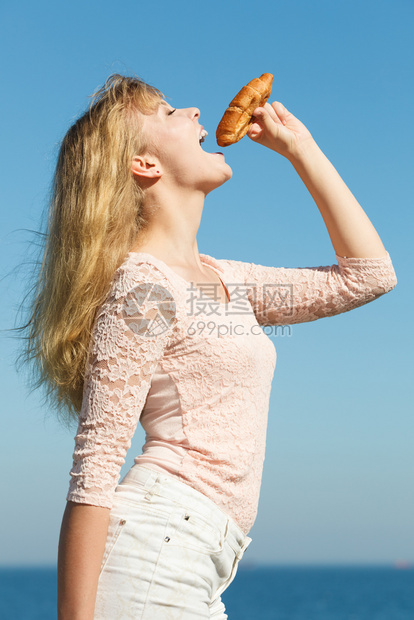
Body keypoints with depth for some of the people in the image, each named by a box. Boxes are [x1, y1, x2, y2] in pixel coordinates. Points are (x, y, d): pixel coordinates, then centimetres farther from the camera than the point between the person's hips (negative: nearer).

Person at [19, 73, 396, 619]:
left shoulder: (225, 282, 16)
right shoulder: (143, 287, -10)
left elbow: (368, 274, 21)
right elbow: (93, 473, -14)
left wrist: (300, 146, 20)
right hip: (149, 558, -8)